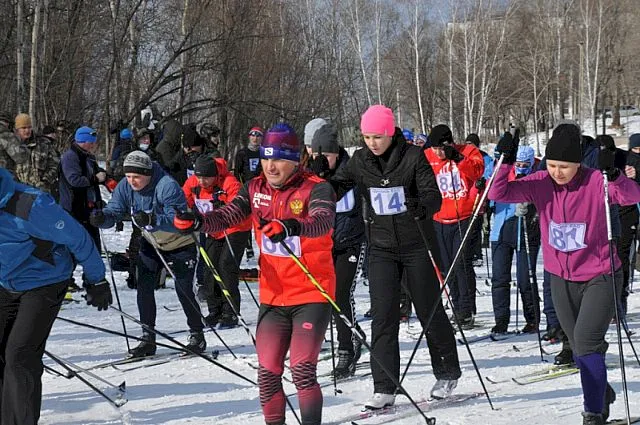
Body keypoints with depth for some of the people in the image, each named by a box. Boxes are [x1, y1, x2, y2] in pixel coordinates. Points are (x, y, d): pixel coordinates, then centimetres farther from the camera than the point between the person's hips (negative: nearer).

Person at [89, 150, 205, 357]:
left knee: (183, 290, -7)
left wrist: (152, 219, -56)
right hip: (151, 243, 6)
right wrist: (101, 218, -41)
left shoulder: (167, 186, -33)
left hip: (181, 244, -6)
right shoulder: (125, 187, -14)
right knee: (144, 287, -3)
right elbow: (113, 211, -18)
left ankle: (197, 335, 11)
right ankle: (148, 338, 7)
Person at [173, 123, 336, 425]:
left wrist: (292, 226, -50)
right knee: (267, 372, 4)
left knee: (302, 370, -15)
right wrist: (197, 221, -27)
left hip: (312, 295, -5)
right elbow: (227, 216, -7)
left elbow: (322, 221, -30)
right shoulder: (256, 189, 4)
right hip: (273, 297, 5)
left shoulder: (316, 189, -11)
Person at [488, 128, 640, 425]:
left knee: (586, 340, -20)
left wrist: (613, 175, -49)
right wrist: (505, 162, -26)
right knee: (580, 348, 18)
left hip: (599, 277, -5)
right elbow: (498, 194, -12)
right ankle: (602, 394, 43)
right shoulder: (540, 184, -7)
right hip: (562, 280, 5)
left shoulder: (595, 183, -17)